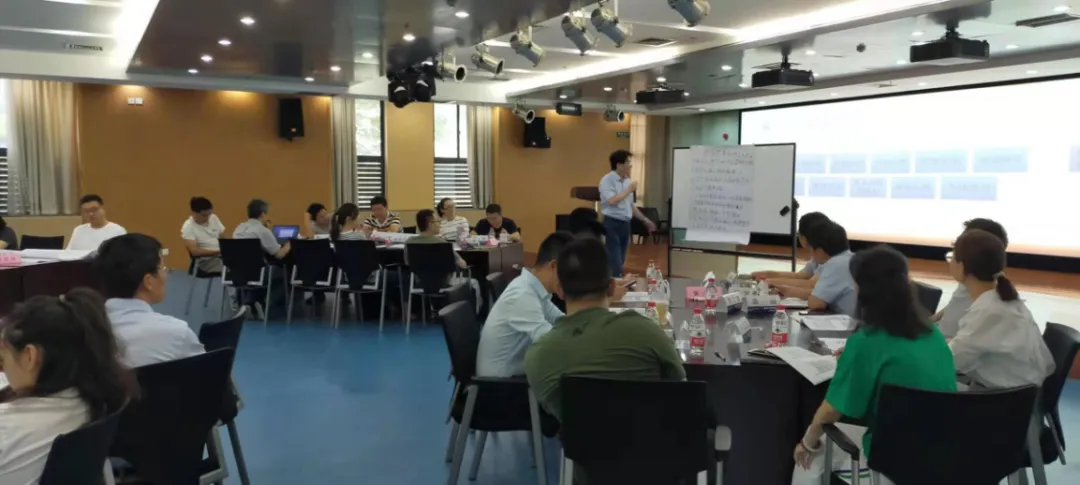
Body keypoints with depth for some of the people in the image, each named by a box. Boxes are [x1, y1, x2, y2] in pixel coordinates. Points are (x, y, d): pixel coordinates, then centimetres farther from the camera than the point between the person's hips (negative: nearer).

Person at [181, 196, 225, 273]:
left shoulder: (213, 218, 11)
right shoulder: (188, 227, -7)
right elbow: (194, 251, -16)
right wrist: (217, 252, -21)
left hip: (223, 255, 6)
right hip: (206, 260, -6)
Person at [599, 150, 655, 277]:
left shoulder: (627, 181, 13)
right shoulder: (607, 180, -11)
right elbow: (612, 201, -24)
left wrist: (645, 220, 21)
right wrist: (629, 190, -14)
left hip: (625, 224, 8)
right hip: (612, 224, -8)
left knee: (620, 262, 12)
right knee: (614, 263, -9)